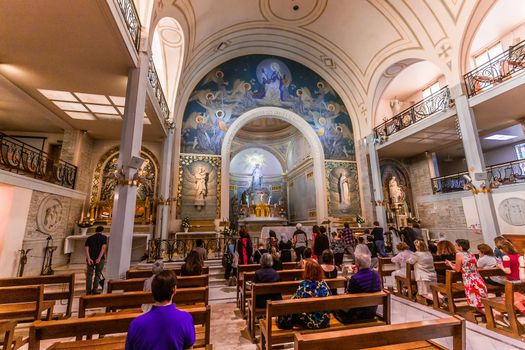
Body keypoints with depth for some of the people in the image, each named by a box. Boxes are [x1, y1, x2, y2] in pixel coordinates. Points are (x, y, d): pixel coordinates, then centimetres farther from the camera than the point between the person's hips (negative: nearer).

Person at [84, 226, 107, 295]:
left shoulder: (89, 238, 10)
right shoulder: (104, 237, 0)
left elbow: (86, 248, -3)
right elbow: (103, 247, -14)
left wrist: (88, 258, -11)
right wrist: (99, 258, -17)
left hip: (90, 259, 3)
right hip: (100, 259, -3)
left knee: (89, 274, 15)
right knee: (98, 274, 11)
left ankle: (88, 291, 14)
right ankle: (94, 290, 10)